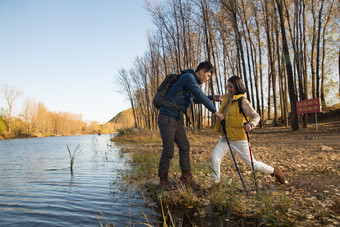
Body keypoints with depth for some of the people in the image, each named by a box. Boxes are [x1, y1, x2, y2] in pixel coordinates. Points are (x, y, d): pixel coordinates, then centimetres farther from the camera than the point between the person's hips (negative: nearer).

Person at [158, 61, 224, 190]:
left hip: (177, 119, 9)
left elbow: (196, 99, 30)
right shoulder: (188, 77, -15)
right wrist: (215, 112, -11)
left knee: (184, 147, 6)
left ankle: (186, 176, 16)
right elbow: (200, 96, -18)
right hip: (166, 117, -9)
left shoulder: (193, 82, 14)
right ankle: (163, 178, 10)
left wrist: (212, 97, 16)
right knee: (168, 149, -6)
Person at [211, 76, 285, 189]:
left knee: (252, 163, 5)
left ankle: (274, 171, 32)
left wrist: (250, 125, -35)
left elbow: (256, 116, -18)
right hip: (225, 138, 6)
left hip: (239, 139, -6)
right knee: (215, 158, -11)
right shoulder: (226, 98, 6)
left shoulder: (243, 102, -15)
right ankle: (216, 182, 9)